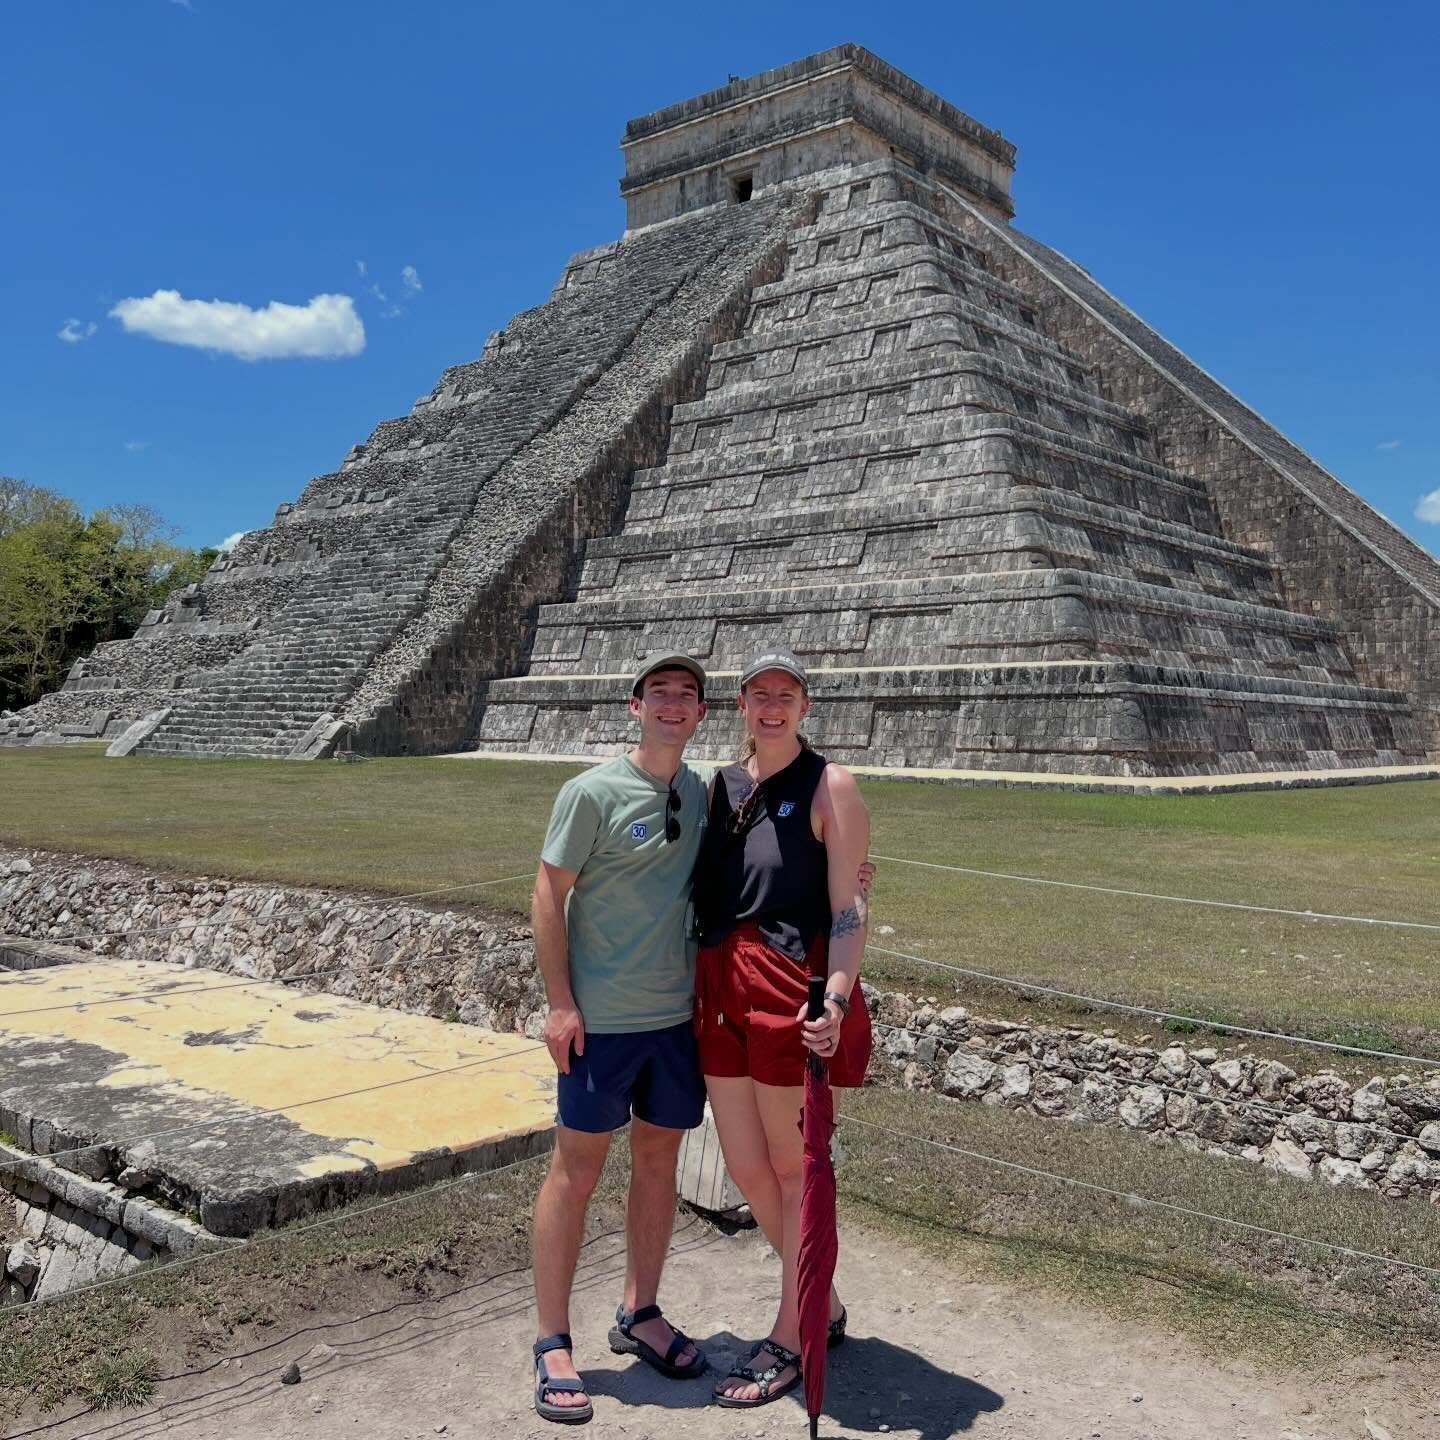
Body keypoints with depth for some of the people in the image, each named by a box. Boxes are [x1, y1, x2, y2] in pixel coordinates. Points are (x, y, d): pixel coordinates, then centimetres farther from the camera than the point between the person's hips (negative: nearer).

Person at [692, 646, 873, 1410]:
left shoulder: (830, 787, -6)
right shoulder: (723, 783, 11)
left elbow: (849, 908, -10)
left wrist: (836, 998, -23)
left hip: (792, 988, -6)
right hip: (722, 989, 7)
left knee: (794, 1168, 7)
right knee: (745, 1167, 13)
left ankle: (789, 1340, 24)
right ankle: (823, 1307, 35)